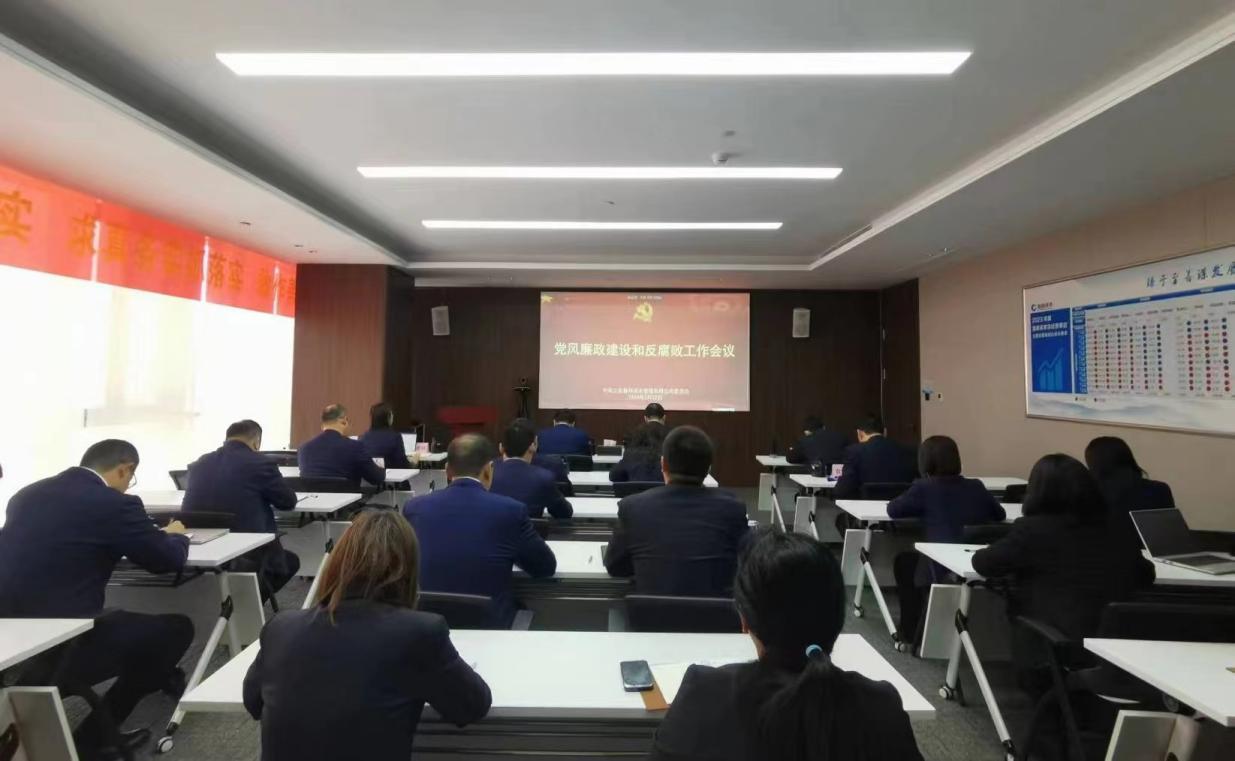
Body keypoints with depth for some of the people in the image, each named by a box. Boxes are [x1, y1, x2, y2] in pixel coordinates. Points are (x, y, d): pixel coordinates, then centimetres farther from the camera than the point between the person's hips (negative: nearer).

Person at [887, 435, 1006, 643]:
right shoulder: (976, 486, 7)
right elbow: (1000, 515, 22)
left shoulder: (924, 487, -7)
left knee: (903, 561, 24)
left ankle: (910, 634, 30)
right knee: (914, 558, 30)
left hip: (944, 569, -6)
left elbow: (893, 510, 3)